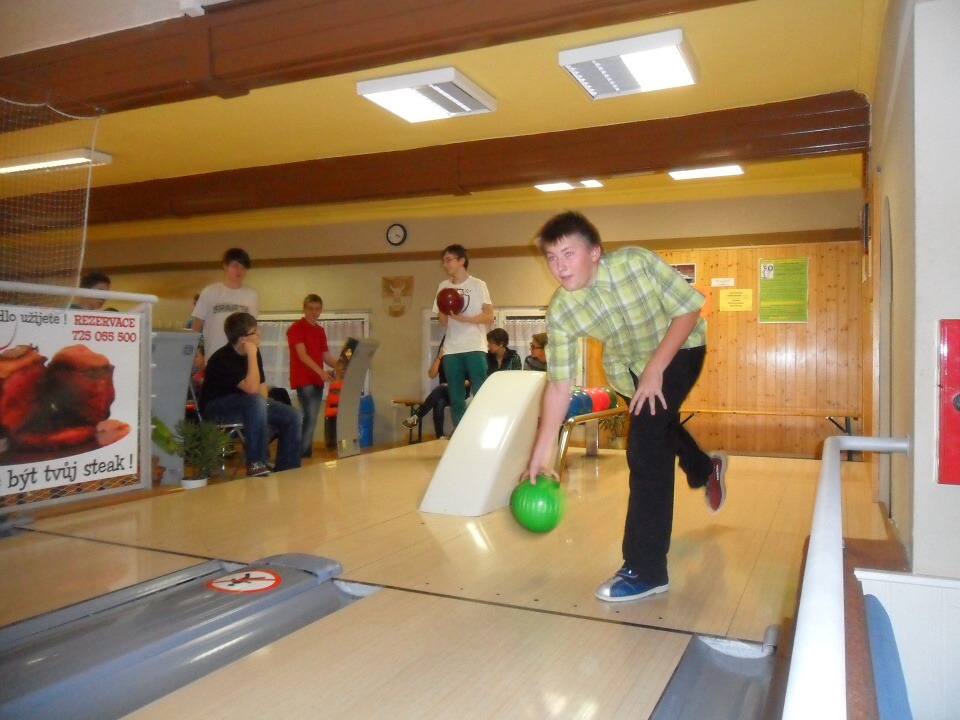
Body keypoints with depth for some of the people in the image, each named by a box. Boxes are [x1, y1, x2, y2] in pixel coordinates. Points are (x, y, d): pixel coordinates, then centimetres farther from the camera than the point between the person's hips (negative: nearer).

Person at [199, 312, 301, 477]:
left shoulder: (253, 352, -2)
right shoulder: (223, 359, -26)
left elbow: (262, 385, 8)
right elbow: (252, 389, -35)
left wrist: (262, 406, -11)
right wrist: (252, 356, -31)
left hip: (247, 405, 8)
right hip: (216, 408, -7)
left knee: (292, 416, -9)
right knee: (255, 402, -38)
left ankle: (285, 470, 0)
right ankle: (256, 465, -33)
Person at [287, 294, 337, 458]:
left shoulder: (321, 330, 16)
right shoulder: (296, 328, -6)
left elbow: (326, 357, 17)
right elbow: (302, 355, -16)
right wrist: (321, 371, -28)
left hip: (317, 380, 7)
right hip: (304, 380, -7)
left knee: (311, 419, 8)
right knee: (310, 418, -14)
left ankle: (305, 453, 13)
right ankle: (302, 455, -9)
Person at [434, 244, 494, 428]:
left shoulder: (478, 284, 1)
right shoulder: (443, 287, 13)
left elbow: (489, 317, -4)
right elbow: (442, 322, 12)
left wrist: (464, 318, -16)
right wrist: (444, 311, -10)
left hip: (475, 349, -4)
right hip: (451, 350, 4)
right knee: (456, 399, 6)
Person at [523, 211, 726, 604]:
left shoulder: (636, 262, -32)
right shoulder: (560, 311, -22)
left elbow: (688, 309, -22)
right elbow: (559, 383, -18)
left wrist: (655, 370, -28)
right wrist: (541, 451, -19)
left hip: (677, 350, -5)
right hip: (628, 366, 5)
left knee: (645, 449, -18)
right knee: (656, 427, 24)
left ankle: (646, 570, -10)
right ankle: (705, 469, 62)